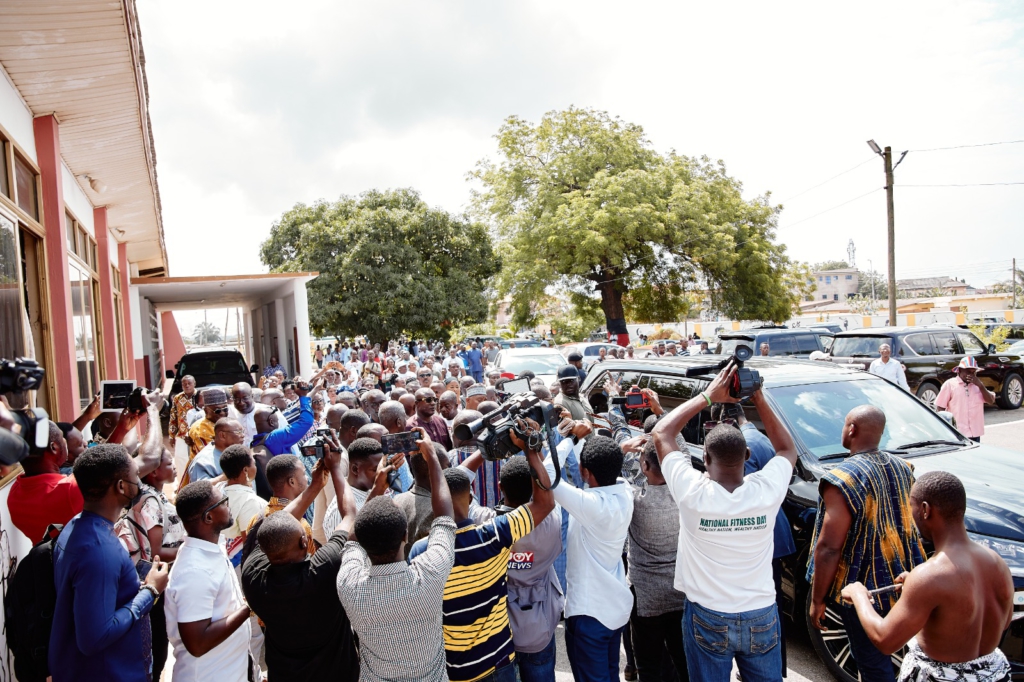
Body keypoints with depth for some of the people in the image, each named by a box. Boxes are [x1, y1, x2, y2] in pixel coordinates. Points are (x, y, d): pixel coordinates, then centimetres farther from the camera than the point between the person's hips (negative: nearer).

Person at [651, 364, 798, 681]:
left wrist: (708, 396, -8)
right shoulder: (766, 490, -17)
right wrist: (759, 399, -2)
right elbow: (788, 449, 5)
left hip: (707, 618, -2)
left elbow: (660, 433, -10)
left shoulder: (693, 493, -22)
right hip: (761, 616, 2)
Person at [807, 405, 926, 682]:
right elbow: (911, 523, 16)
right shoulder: (902, 467, 1)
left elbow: (828, 549, -23)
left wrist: (817, 600, -13)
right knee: (882, 655, 24)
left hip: (864, 587, -8)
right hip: (903, 583, 8)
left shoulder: (843, 478, -23)